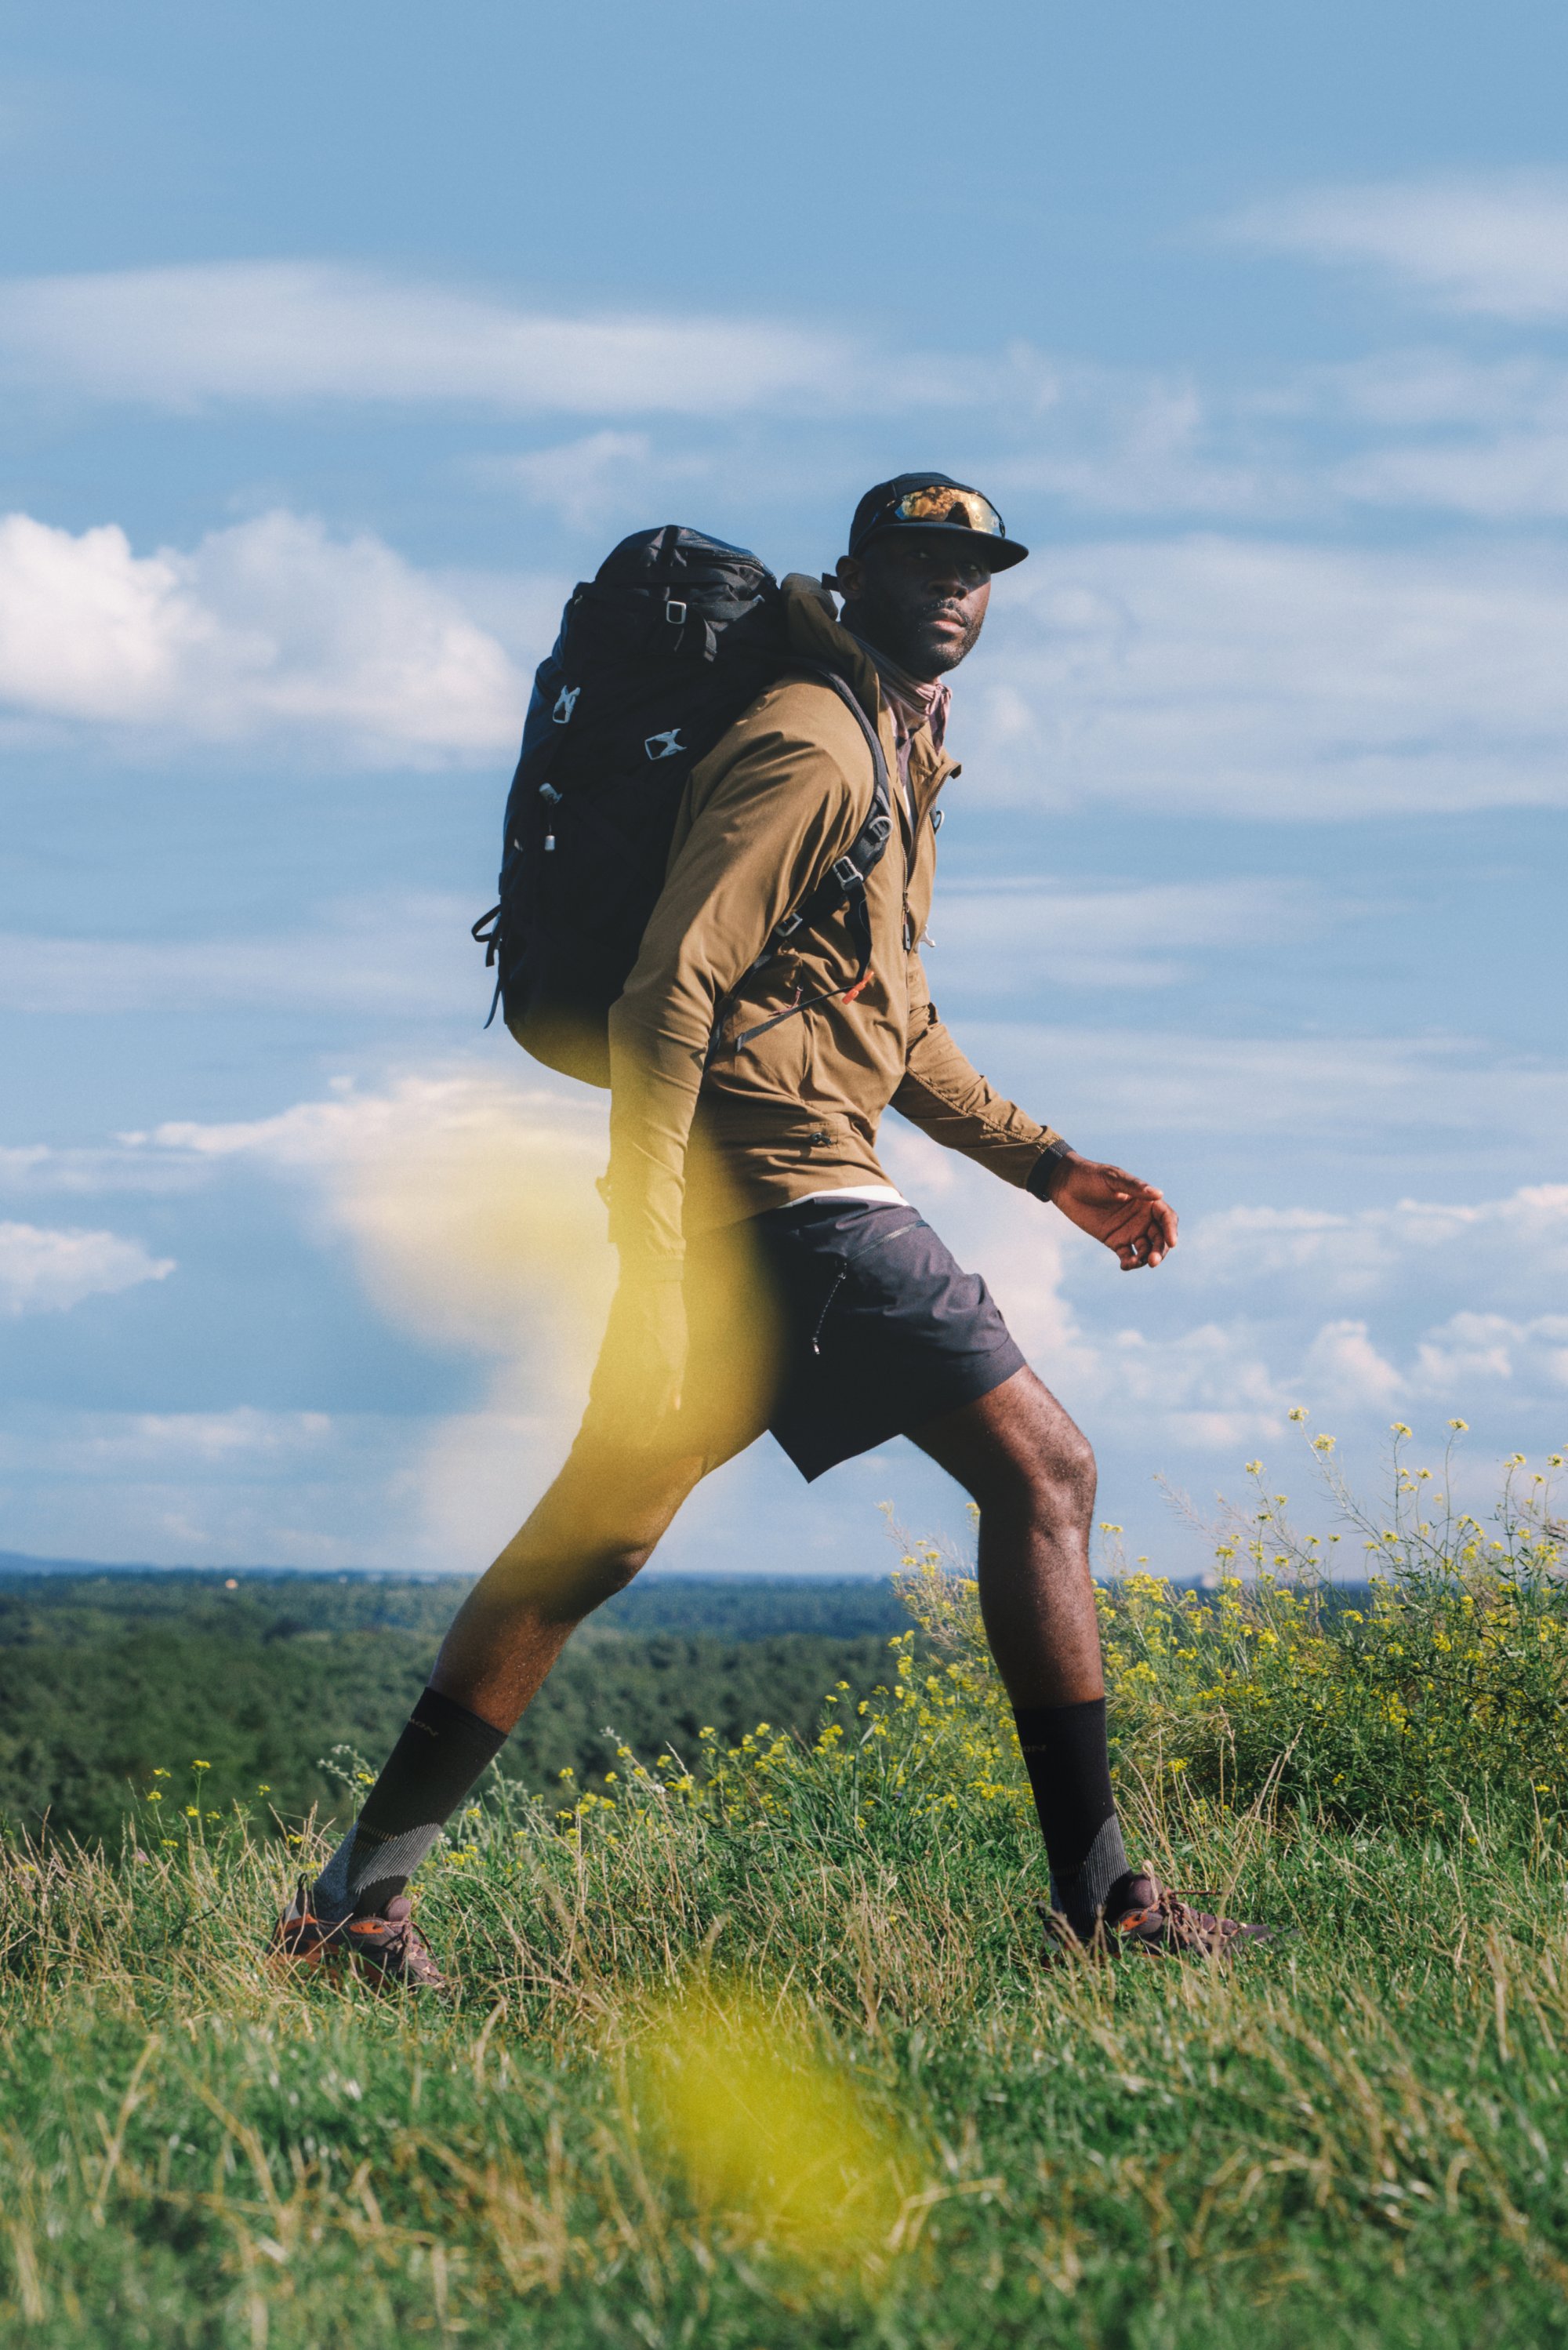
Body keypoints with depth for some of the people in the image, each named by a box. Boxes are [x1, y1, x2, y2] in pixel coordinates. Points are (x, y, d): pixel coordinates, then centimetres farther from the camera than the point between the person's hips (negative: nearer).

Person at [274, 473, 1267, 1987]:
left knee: (593, 1534, 9)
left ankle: (360, 1894, 11)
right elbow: (666, 998, -18)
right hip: (792, 1187, -10)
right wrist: (648, 1266, -23)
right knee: (1041, 1472, -6)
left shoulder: (898, 757, 23)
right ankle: (1095, 1902, -4)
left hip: (743, 1208, 10)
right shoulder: (807, 750, -10)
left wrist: (1047, 1166, 26)